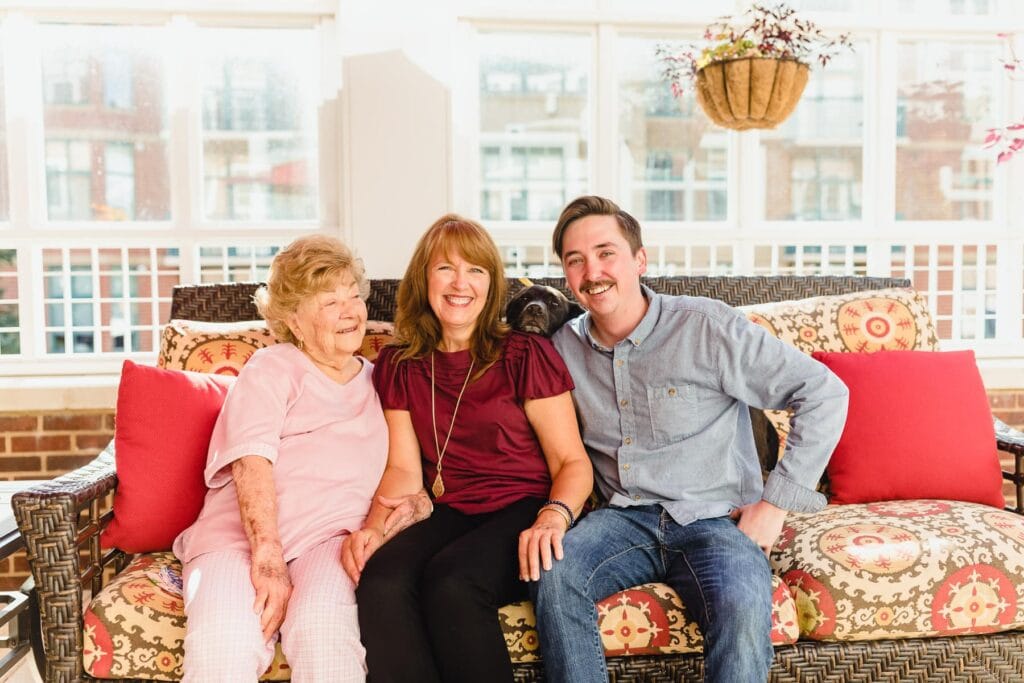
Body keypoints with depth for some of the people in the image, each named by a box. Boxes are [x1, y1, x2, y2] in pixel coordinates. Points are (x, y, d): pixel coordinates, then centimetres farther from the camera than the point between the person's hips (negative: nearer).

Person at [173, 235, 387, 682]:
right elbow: (251, 465, -7)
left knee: (322, 632, -31)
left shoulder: (378, 383, 21)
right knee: (222, 647, -32)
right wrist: (267, 559, -20)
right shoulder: (271, 369, 9)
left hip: (331, 538, 2)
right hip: (238, 535, -2)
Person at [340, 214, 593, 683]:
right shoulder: (398, 366, 11)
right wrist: (374, 526, -11)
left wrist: (553, 518, -24)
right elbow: (404, 470, 8)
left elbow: (573, 463, -4)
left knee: (450, 581, -33)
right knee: (380, 582, -29)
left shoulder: (526, 355, -1)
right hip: (450, 517, 3)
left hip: (522, 512, -3)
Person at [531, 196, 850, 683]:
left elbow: (825, 393, -6)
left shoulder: (706, 327, -8)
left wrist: (776, 502, -7)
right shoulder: (563, 346, 5)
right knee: (551, 571, -28)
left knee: (743, 612, -33)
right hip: (626, 519, 3)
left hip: (716, 520, -3)